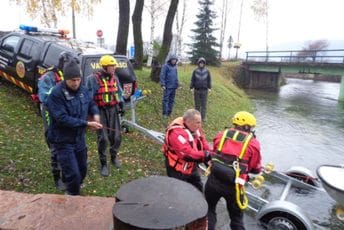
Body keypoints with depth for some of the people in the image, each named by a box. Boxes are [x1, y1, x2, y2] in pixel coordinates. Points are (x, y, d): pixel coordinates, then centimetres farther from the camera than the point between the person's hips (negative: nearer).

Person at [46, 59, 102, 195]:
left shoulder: (83, 90, -1)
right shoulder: (56, 94, -22)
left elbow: (91, 104, 15)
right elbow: (62, 119, -27)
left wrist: (95, 114, -8)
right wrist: (87, 124, -29)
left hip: (79, 138, 7)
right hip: (63, 141, -7)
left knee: (82, 169, 20)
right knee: (73, 174, -6)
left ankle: (71, 191, 46)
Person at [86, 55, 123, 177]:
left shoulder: (114, 78, 7)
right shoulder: (94, 79, -11)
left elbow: (119, 93, 19)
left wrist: (121, 105, 13)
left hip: (113, 109, 5)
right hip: (100, 111, -5)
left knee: (116, 136, 9)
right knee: (103, 138, -2)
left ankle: (114, 156, 34)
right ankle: (103, 164, 15)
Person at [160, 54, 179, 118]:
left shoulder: (175, 66, 13)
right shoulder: (165, 66, -7)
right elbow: (162, 75, -10)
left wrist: (177, 84, 15)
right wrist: (163, 84, -16)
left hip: (174, 87, 7)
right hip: (168, 86, -7)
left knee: (172, 100, 10)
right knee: (166, 100, -2)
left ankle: (169, 113, 19)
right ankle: (164, 113, 4)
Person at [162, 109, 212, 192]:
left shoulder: (195, 129, -5)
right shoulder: (177, 132, -32)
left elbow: (204, 144, 2)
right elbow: (187, 154, -38)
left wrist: (209, 156, -13)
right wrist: (205, 155, -31)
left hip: (191, 167, 8)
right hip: (177, 170, -8)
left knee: (199, 189, 25)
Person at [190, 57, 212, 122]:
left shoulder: (207, 71, 2)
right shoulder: (195, 71, 0)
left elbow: (209, 80, 6)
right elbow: (192, 80, 2)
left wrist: (209, 87, -1)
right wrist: (191, 87, -2)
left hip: (204, 90, 0)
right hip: (197, 90, 0)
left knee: (204, 104, 4)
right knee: (197, 104, 8)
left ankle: (204, 117, 11)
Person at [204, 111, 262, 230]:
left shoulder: (221, 135, 6)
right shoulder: (253, 143, -2)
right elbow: (256, 169, 6)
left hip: (214, 180, 2)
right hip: (233, 185, -2)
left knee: (209, 210, 26)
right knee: (237, 218, 22)